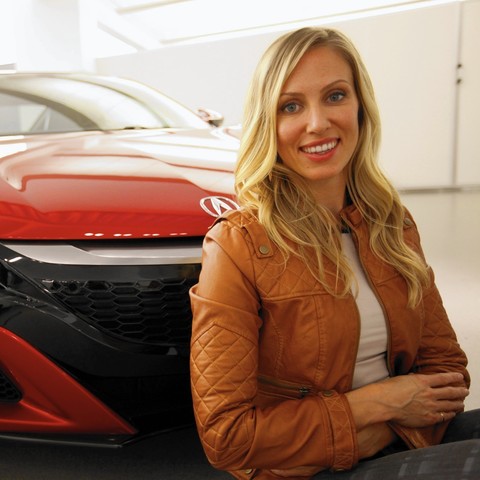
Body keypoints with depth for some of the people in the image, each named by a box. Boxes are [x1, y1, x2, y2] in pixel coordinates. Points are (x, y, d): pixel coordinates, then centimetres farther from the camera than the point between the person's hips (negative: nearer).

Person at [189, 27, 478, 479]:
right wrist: (378, 403, -14)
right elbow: (225, 437, -15)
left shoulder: (393, 225, 3)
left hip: (407, 443, 6)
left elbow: (443, 360, 8)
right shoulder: (237, 247, -15)